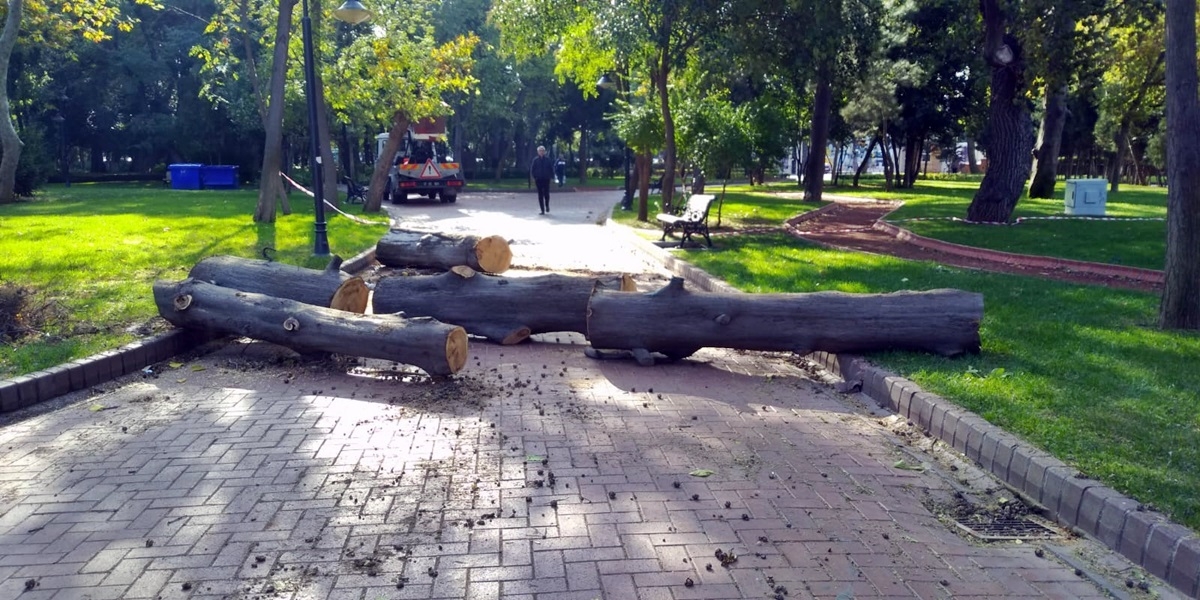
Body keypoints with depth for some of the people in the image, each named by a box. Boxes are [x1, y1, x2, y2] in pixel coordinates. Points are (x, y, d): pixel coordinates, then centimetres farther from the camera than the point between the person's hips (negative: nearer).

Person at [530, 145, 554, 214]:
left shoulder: (548, 159, 1)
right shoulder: (535, 160, 2)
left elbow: (551, 168, 6)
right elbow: (532, 169, 4)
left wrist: (551, 176, -1)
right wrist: (533, 178, -5)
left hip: (546, 179, -1)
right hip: (538, 179, 1)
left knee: (546, 194, -4)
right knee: (540, 195, 0)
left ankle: (547, 205, 25)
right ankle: (542, 210, 5)